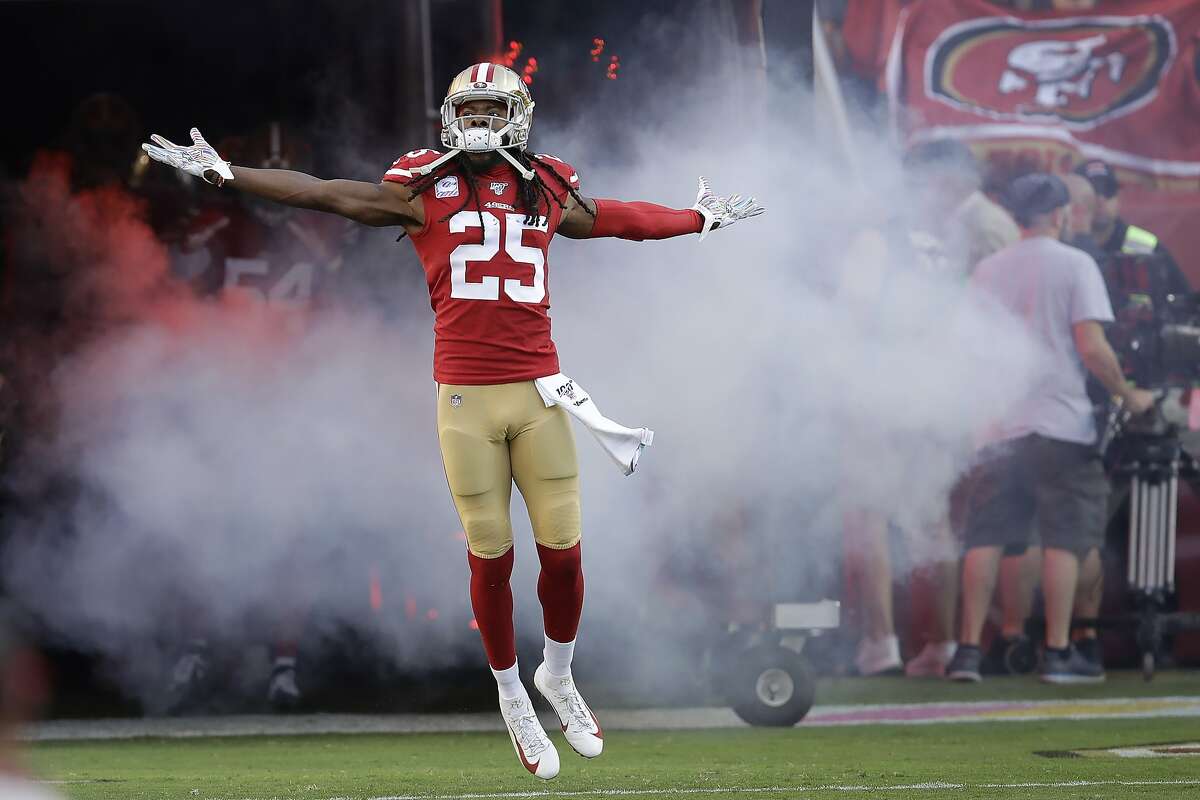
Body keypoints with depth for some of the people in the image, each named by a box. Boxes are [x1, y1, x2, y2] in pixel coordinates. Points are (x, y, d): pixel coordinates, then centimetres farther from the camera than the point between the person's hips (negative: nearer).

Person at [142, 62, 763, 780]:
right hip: (466, 397, -2)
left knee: (563, 551, 1)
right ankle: (512, 698, 21)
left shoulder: (546, 191, 11)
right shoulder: (425, 189, 3)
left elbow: (618, 219, 28)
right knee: (491, 559, 3)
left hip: (539, 392, 2)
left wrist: (700, 218, 40)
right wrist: (223, 174, 3)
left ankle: (559, 676, 27)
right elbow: (324, 194, 5)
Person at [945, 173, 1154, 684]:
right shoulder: (1074, 265, -4)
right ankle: (1057, 653, -2)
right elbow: (1091, 346, -11)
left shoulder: (987, 271, 10)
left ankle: (969, 648, 2)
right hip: (1060, 421, -4)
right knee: (1063, 540, 0)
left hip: (998, 424, 4)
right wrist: (1128, 396, 1)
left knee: (985, 539, 6)